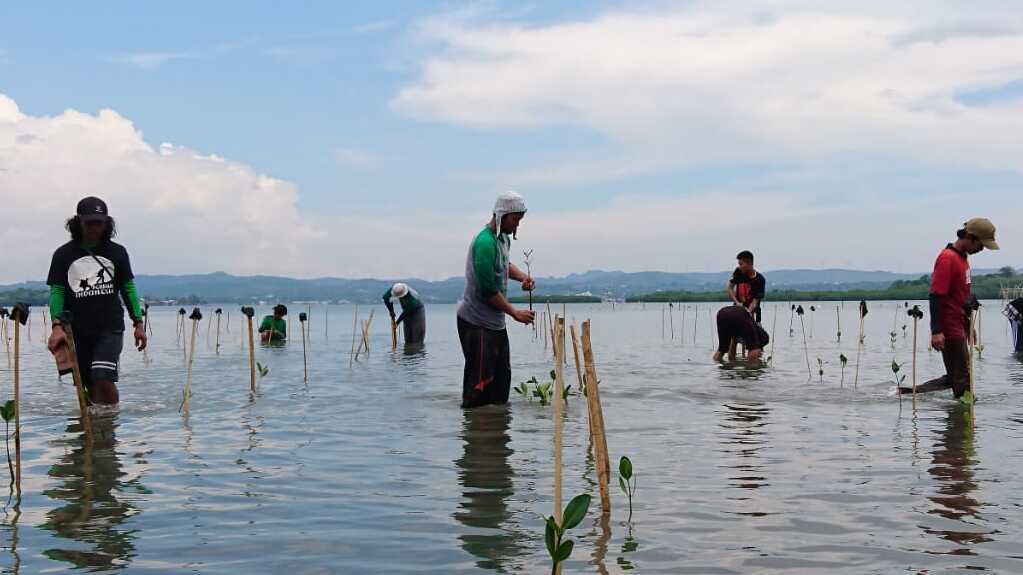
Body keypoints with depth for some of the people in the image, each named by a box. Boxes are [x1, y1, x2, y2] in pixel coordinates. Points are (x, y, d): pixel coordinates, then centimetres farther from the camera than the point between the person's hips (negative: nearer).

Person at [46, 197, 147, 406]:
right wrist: (57, 326, -14)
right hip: (78, 330, 1)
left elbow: (128, 288, 10)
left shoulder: (117, 253, 5)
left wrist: (138, 323, 5)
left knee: (104, 379, -18)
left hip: (111, 327, -1)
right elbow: (56, 291, -1)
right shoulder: (63, 255, 3)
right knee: (90, 387, 7)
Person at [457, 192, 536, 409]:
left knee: (502, 375, 14)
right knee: (480, 380, -6)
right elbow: (489, 289, -23)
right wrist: (515, 313, -15)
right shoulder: (485, 242, -21)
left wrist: (523, 277, 7)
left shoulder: (504, 238, 9)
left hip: (496, 322, 10)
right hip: (477, 323, -10)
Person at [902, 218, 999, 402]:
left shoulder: (963, 257, 14)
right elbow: (935, 296, -21)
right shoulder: (947, 259, -16)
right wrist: (937, 331, -25)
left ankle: (907, 391, 16)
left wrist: (968, 325, 23)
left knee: (954, 378, 13)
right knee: (961, 380, -4)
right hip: (950, 330, -10)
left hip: (960, 327, 10)